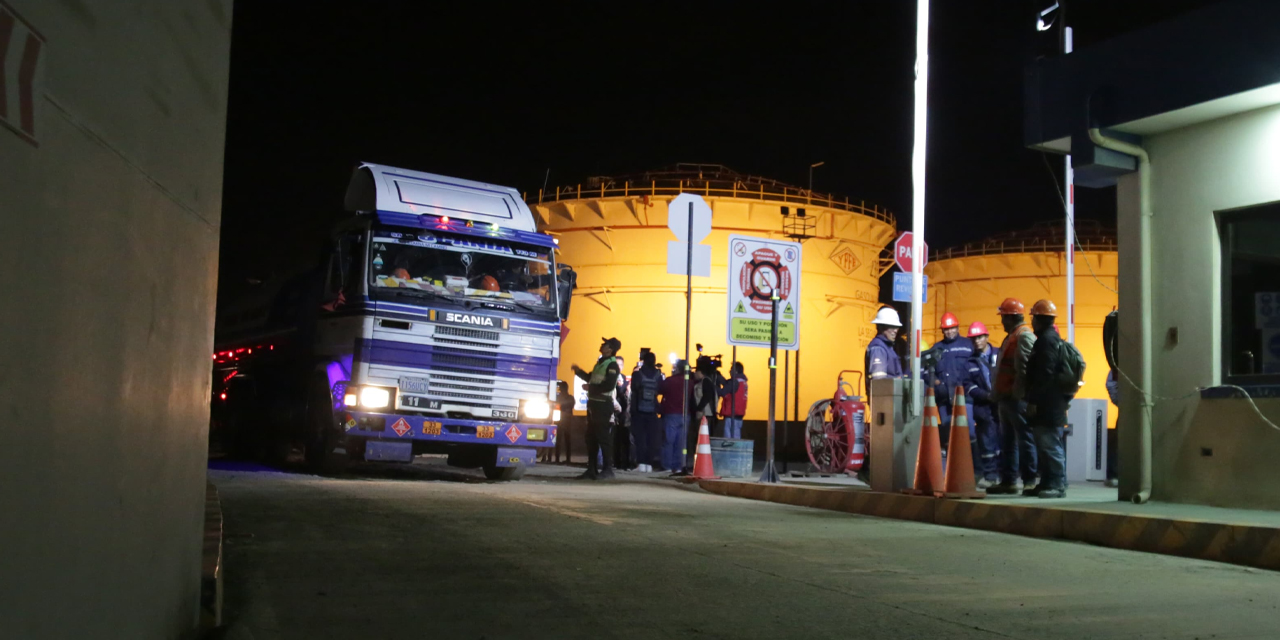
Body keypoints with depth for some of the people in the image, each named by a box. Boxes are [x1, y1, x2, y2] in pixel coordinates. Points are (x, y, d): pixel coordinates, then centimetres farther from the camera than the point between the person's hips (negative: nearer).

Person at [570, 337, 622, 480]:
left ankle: (608, 469, -3)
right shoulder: (600, 362, 17)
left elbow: (609, 385, -23)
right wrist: (579, 371, 13)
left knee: (603, 436, -8)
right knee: (591, 437, 10)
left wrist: (591, 388, -17)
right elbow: (591, 378, 26)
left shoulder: (612, 365, -13)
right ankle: (591, 469, 15)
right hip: (593, 403, 10)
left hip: (603, 404, -10)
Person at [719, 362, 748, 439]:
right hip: (739, 414, 9)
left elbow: (722, 392, -15)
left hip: (731, 414, -9)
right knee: (736, 437, 10)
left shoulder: (734, 381, -12)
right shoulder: (743, 381, 16)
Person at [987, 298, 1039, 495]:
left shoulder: (1024, 336, -13)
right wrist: (998, 395, 19)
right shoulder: (1012, 336, 19)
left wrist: (1017, 394, -21)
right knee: (1009, 441, 12)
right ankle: (1009, 480, 17)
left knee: (1024, 439, -4)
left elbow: (1024, 369, -21)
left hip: (1017, 398, -10)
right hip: (1007, 397, 10)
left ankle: (1029, 480, 0)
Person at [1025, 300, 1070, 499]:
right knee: (1046, 445, 13)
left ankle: (1058, 485, -6)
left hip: (1048, 405, -10)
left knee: (1050, 445, -8)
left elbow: (1045, 375, -21)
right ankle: (1047, 483, 18)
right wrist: (1033, 399, 22)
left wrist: (1033, 400, -19)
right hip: (1049, 405, 10)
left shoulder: (1047, 340, -13)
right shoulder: (1051, 338, 19)